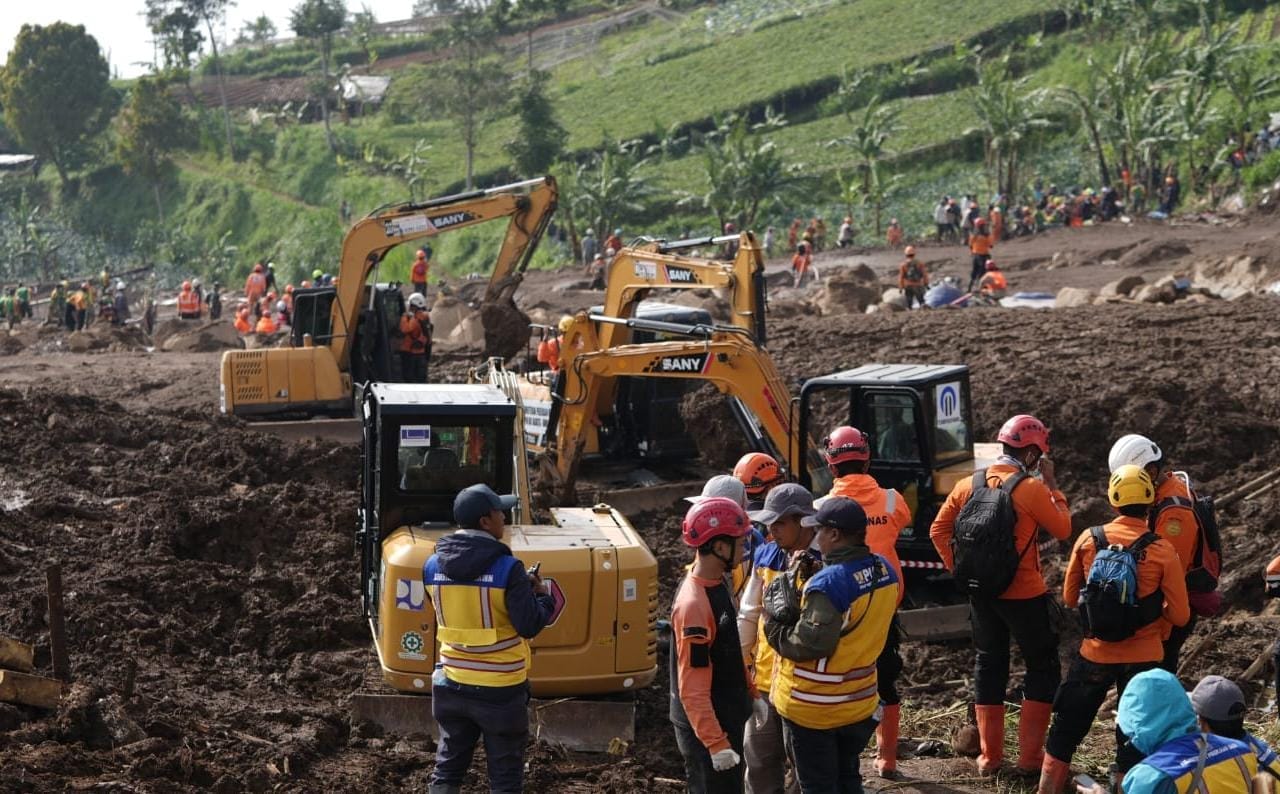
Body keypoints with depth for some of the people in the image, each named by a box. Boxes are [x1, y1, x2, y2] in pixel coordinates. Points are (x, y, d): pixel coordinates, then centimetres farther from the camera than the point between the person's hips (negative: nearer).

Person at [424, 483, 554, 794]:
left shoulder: (432, 566, -2)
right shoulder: (507, 569, -20)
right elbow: (529, 626, -18)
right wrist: (542, 595, 1)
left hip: (452, 685, 5)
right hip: (500, 691, -5)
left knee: (447, 769, 17)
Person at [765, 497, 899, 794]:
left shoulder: (827, 585, -27)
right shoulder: (885, 571, -2)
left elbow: (808, 645, -25)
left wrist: (773, 623, -9)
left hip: (813, 706, -7)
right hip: (859, 702, 7)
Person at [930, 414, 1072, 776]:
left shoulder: (968, 485, -1)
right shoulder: (1031, 489, -16)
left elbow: (939, 531, 3)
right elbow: (1062, 529, -4)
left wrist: (959, 569, 9)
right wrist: (1052, 484, 2)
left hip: (981, 593, 5)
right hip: (1024, 595, -5)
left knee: (988, 665, 16)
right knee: (1043, 666, 10)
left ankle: (989, 755, 19)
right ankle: (1030, 756, 8)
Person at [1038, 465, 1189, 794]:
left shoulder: (1088, 540, -7)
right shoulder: (1162, 551, -12)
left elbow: (1069, 597, 4)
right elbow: (1180, 615, -9)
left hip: (1094, 655, 1)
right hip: (1142, 658, -1)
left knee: (1066, 727, 18)